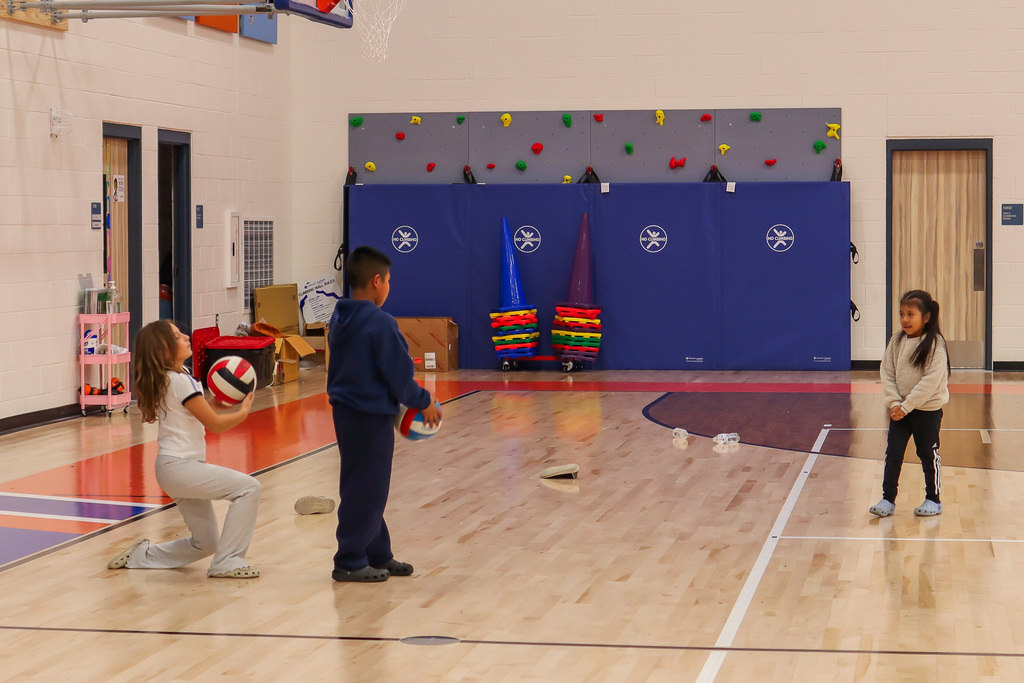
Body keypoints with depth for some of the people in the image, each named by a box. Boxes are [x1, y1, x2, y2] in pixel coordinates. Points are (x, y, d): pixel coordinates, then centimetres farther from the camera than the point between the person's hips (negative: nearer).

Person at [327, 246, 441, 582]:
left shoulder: (340, 319, 9)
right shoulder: (380, 323, -18)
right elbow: (399, 373, -16)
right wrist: (423, 402, 1)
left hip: (345, 410, 9)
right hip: (372, 416, -9)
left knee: (367, 489, 16)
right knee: (366, 490, -1)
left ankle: (377, 555, 25)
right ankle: (350, 562, 5)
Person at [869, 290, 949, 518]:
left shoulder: (935, 344, -15)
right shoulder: (896, 342, 1)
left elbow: (931, 380, -20)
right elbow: (887, 374, 1)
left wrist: (906, 406, -20)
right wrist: (894, 403, -11)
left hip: (927, 410, -5)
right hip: (899, 409, 5)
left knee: (928, 454, 8)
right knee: (893, 453, 3)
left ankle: (933, 500, 21)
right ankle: (888, 499, 9)